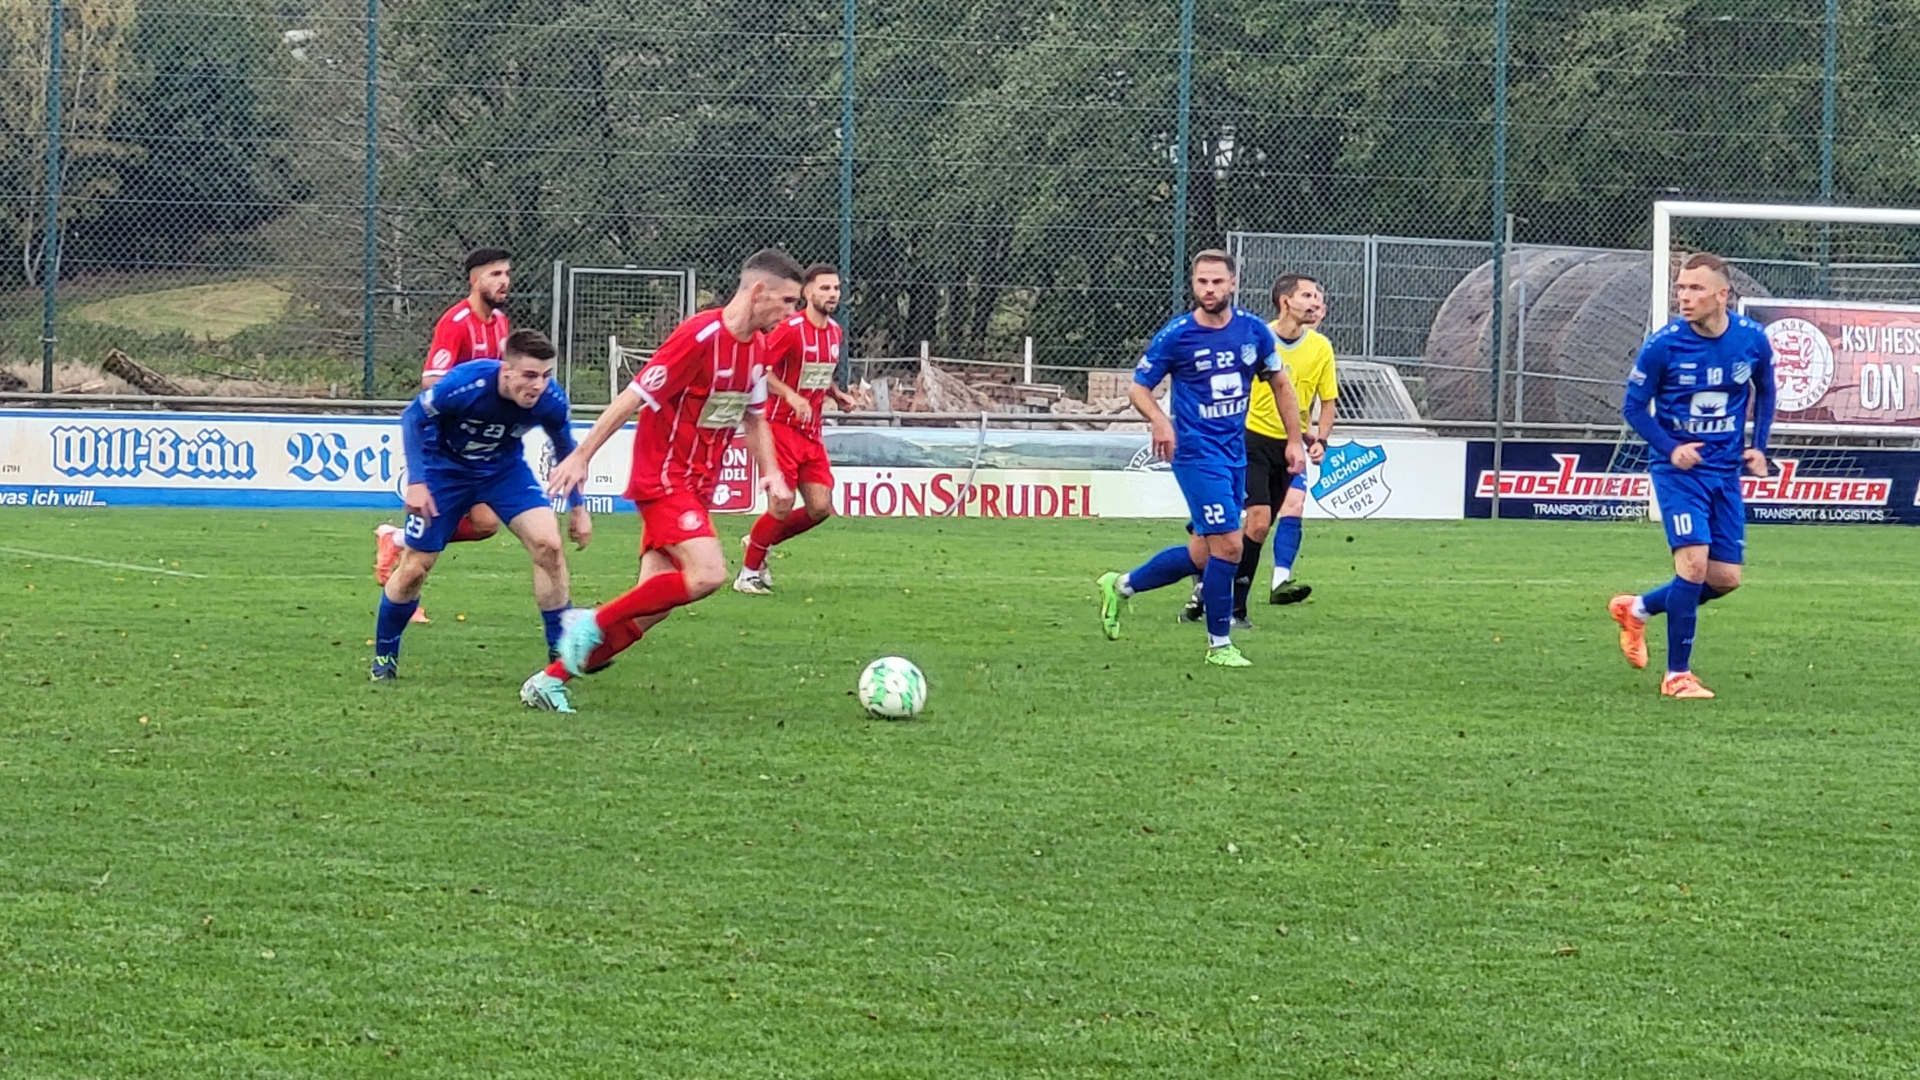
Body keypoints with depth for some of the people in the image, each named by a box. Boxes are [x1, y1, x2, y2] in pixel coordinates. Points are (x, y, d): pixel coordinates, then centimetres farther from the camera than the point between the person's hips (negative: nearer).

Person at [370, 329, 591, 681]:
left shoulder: (551, 400, -24)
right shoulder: (466, 383, -34)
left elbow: (564, 446, -1)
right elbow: (413, 417, -18)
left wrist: (577, 507, 3)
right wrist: (416, 481, -23)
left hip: (505, 468, 2)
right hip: (446, 468, -2)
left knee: (548, 543, -18)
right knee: (414, 569, 0)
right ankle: (384, 654, 24)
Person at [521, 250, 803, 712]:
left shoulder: (756, 346, 8)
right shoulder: (700, 336, -19)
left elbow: (754, 417, 21)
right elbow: (634, 398, -17)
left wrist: (771, 473, 6)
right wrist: (581, 456, -16)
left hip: (694, 487, 8)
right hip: (663, 478, -8)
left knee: (650, 609, 1)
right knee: (708, 574, -25)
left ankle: (548, 681, 9)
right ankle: (594, 622, -10)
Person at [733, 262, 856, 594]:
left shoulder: (835, 331, 9)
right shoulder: (790, 329, -14)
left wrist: (837, 394, 7)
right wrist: (791, 396, -28)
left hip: (811, 432, 7)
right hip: (781, 426, -7)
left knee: (820, 508, 1)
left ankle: (760, 543, 23)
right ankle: (748, 573, 9)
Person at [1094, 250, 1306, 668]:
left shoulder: (1253, 330, 2)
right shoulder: (1176, 335, -9)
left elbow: (1280, 384, 15)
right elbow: (1138, 388, -2)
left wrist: (1295, 441, 11)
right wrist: (1159, 420, -23)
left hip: (1235, 454, 6)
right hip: (1197, 454, -6)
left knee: (1201, 555, 10)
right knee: (1228, 545, -12)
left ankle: (1120, 586, 30)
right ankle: (1219, 644, 3)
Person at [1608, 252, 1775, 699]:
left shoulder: (1752, 339, -6)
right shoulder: (1664, 344, -15)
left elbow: (1765, 392, 14)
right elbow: (1634, 407, -4)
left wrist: (1758, 447, 5)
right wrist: (1670, 448, -17)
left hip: (1725, 472, 4)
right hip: (1678, 470, -4)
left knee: (1725, 578, 3)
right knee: (1694, 562, -19)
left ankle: (1637, 609, 28)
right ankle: (1677, 675, -7)